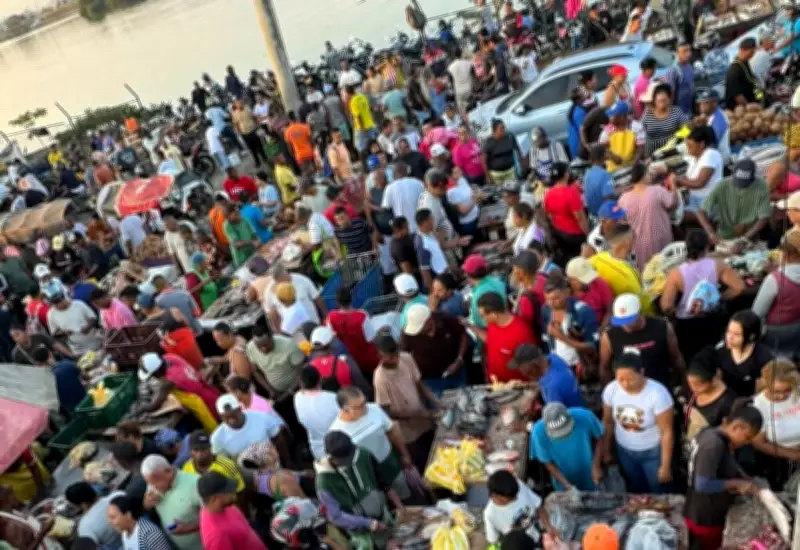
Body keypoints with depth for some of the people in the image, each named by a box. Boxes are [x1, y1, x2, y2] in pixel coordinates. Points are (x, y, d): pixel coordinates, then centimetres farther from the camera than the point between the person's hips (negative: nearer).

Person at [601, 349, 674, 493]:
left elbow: (667, 432, -21)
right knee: (635, 492, 26)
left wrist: (665, 465, -16)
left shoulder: (658, 393, -30)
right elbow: (608, 421, -2)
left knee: (659, 494, 18)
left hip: (653, 452, -3)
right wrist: (607, 449, 6)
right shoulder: (610, 389, -19)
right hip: (624, 451, 3)